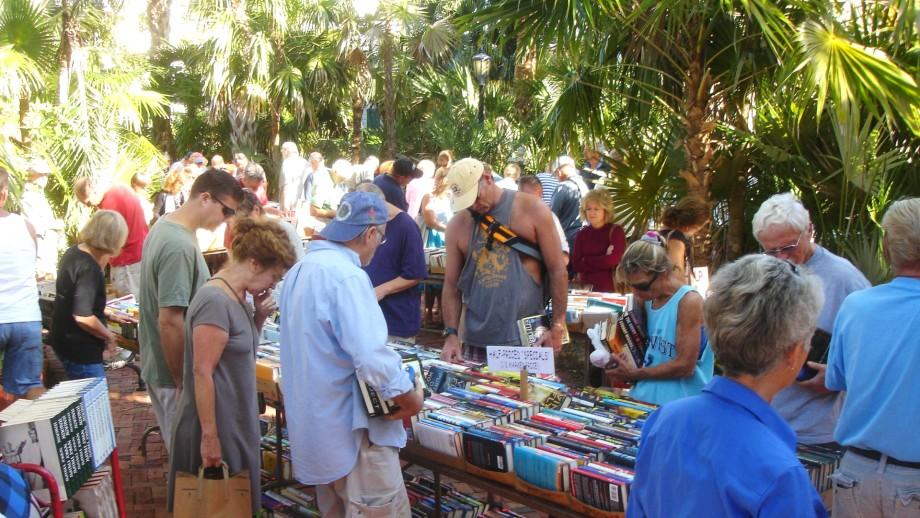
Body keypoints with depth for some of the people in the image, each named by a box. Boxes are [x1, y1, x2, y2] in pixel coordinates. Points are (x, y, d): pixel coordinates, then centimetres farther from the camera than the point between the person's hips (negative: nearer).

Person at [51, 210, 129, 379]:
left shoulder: (74, 252, 4)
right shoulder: (89, 268, -24)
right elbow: (83, 317, -28)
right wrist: (108, 336, -13)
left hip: (67, 340, 9)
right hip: (79, 348, -9)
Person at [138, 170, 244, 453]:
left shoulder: (165, 225, 6)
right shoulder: (180, 247, -26)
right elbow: (170, 322, -27)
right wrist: (183, 383, -19)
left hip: (159, 364, 10)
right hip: (174, 374, -10)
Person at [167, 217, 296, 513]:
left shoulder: (238, 297, 6)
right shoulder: (215, 301, -22)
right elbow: (202, 372, -24)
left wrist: (259, 317, -1)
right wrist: (209, 436, -23)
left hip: (236, 420, 9)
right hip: (217, 424, -9)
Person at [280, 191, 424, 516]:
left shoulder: (299, 270, 10)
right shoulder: (347, 276, -21)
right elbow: (373, 359, -30)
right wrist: (412, 399, -14)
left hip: (314, 425, 10)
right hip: (351, 429, -10)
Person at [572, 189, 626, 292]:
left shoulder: (616, 231, -3)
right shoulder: (582, 233, 6)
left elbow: (613, 260, -14)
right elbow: (576, 265, -3)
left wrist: (586, 261, -4)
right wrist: (604, 260, -10)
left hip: (610, 288, -3)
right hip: (585, 288, 3)